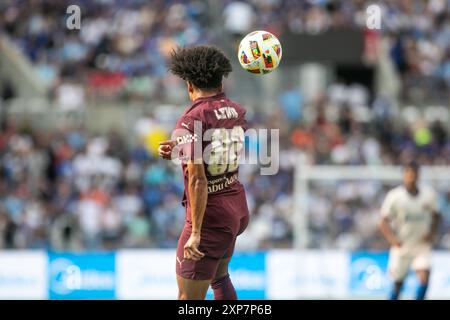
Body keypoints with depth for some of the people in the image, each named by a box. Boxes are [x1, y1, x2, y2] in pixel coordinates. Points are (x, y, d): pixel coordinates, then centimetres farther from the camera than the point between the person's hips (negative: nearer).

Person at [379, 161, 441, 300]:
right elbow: (384, 222, -7)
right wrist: (392, 238, -24)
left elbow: (436, 216, 15)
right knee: (398, 284, 8)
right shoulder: (394, 196, -9)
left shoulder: (429, 194, -1)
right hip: (401, 246, -1)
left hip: (422, 245, 1)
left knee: (424, 277, -18)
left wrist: (432, 232, -3)